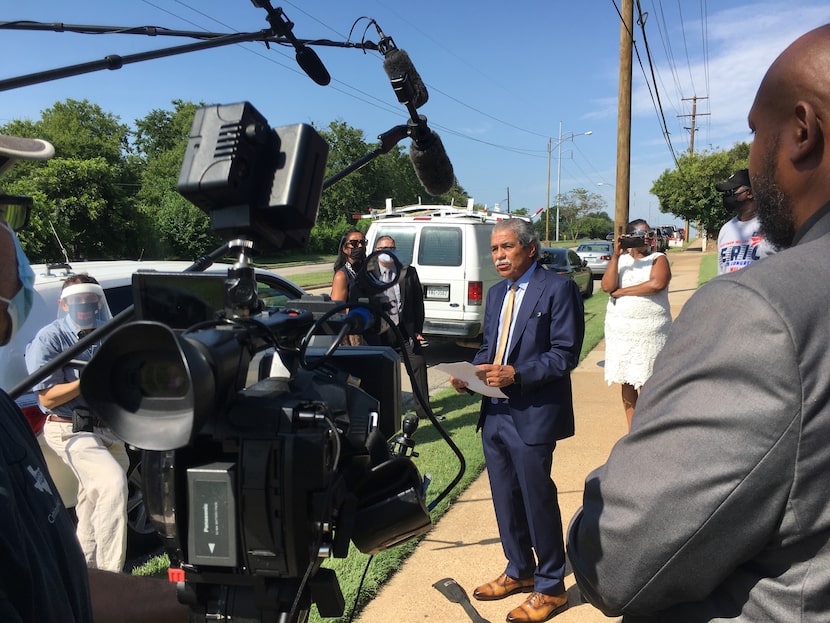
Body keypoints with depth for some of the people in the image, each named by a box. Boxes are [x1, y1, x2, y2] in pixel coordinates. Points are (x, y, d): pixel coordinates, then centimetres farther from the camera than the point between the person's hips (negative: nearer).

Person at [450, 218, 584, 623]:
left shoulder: (557, 289, -9)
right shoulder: (496, 294, 15)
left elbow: (566, 353, -14)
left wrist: (517, 374, -23)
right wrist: (471, 372, 0)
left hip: (533, 415, -7)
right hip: (495, 411, 7)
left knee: (537, 499, 3)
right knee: (505, 498, 17)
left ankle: (551, 587, 22)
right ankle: (519, 570, 37)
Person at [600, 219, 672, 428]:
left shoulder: (658, 259, 3)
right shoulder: (621, 260, 11)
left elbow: (657, 284, -18)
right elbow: (607, 286, -6)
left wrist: (621, 291, -11)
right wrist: (616, 255, -12)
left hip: (650, 330, -3)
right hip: (620, 329, 3)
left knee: (646, 384, -5)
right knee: (627, 383, 8)